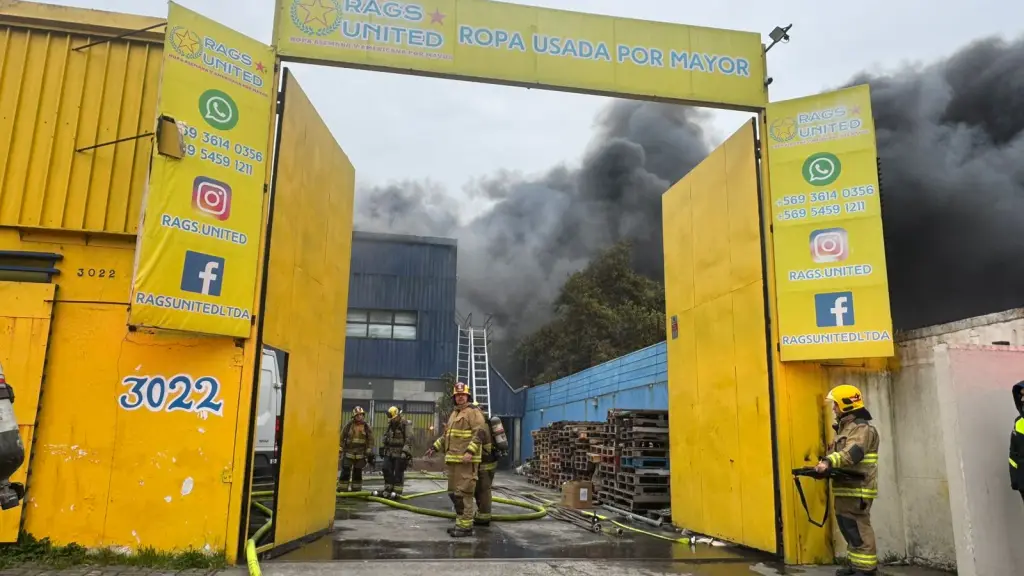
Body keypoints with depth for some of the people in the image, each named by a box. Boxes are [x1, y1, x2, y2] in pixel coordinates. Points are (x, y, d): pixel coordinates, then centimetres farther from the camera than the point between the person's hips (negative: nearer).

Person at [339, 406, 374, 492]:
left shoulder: (366, 426, 2)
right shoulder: (349, 425, -2)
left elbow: (370, 439, 5)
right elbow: (342, 437, 2)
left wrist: (369, 451, 0)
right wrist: (340, 449, -1)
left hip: (360, 453, 1)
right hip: (348, 452, -1)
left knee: (358, 472, 7)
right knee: (345, 471, -5)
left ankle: (356, 489, 16)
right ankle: (342, 489, 1)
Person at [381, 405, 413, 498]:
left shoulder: (406, 424, -11)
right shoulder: (390, 424, 12)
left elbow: (409, 439, -17)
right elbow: (386, 437, 22)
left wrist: (405, 452, -24)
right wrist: (384, 449, 19)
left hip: (400, 453, -7)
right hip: (389, 452, 7)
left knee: (398, 473, -3)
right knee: (387, 470, 5)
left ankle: (397, 491, 4)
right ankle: (388, 490, 14)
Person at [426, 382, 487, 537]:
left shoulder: (473, 413, -6)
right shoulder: (454, 414, 22)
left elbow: (479, 434, -17)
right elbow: (446, 434, 31)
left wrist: (470, 451, -27)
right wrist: (434, 447, 24)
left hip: (467, 460, -9)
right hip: (453, 460, 9)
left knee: (464, 493, -10)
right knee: (453, 492, 13)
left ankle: (466, 526, -6)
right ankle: (460, 522, 23)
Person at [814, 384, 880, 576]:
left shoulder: (862, 428, -12)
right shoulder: (844, 429, 21)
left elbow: (852, 453, -29)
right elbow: (837, 454, 23)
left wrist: (828, 462, -42)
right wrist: (824, 466, 7)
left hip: (857, 490, -10)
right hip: (845, 489, 10)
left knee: (858, 529, -7)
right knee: (848, 528, 14)